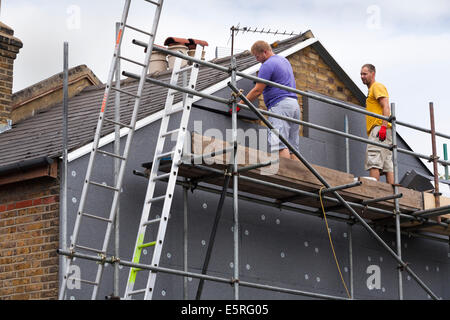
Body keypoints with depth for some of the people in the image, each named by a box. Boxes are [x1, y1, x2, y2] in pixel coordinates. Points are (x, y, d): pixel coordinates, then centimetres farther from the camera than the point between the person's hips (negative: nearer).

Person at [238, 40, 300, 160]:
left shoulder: (268, 65, -7)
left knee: (281, 144, -18)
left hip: (280, 105, -10)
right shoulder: (284, 60, 23)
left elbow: (257, 91, -9)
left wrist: (239, 104, -3)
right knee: (292, 147, 5)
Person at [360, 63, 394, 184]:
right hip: (378, 131, 10)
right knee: (387, 165, 1)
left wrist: (383, 126, -24)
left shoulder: (377, 86, 0)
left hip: (379, 128, -10)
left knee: (373, 161, -19)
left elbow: (386, 107, -13)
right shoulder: (371, 90, 30)